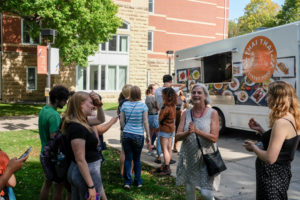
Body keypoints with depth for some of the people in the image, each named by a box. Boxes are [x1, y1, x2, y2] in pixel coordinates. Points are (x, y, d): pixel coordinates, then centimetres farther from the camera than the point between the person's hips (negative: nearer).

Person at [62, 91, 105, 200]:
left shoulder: (81, 121, 3)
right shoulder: (77, 127, -24)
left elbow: (100, 120, 19)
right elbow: (80, 160, -25)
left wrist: (99, 105, 1)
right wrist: (91, 186, -22)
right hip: (86, 173, -9)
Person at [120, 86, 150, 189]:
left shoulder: (125, 105, -1)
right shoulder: (143, 105, -7)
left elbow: (121, 121, 3)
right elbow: (145, 122, -6)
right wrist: (148, 135, 3)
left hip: (126, 134, 1)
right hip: (138, 135, -1)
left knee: (128, 158, 9)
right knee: (137, 159, 12)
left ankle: (127, 181, 8)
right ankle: (138, 181, 22)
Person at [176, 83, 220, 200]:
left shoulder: (212, 113, -5)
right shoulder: (186, 113, 3)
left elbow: (214, 138, -12)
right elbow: (178, 136, -2)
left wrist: (197, 131, -23)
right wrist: (188, 132, -22)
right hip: (188, 157, 3)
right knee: (189, 190, 15)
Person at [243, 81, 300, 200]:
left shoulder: (281, 123, -25)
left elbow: (270, 158, -28)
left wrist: (253, 147, -11)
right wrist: (260, 130, 9)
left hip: (272, 177, -9)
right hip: (281, 172, 9)